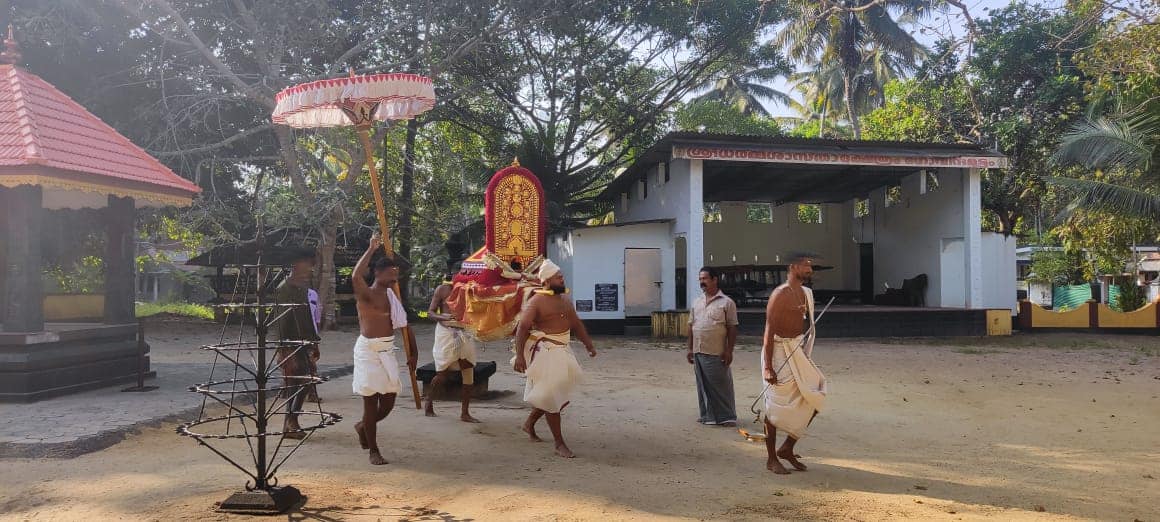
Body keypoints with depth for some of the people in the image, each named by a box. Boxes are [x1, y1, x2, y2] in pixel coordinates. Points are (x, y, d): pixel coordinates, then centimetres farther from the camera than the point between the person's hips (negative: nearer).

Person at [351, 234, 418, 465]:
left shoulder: (392, 296, 10)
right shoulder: (366, 295, -11)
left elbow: (403, 326, 14)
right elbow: (356, 277, -34)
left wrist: (412, 353, 8)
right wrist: (371, 250, -29)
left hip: (387, 351, 7)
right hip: (368, 350, -7)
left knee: (389, 401, 9)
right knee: (371, 401, -1)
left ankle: (363, 426, 38)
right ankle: (373, 451, 9)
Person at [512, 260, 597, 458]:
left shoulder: (565, 299, 12)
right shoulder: (537, 301, -12)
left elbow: (576, 324, 21)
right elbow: (522, 328, -17)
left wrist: (589, 346, 16)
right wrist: (519, 355, -26)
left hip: (562, 351, 8)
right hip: (544, 351, -8)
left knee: (560, 395, 16)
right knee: (552, 397, -5)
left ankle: (529, 423, 36)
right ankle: (559, 444, 1)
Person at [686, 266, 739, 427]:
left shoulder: (726, 302, -4)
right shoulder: (697, 302, 13)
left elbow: (732, 328, -6)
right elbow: (691, 326, 16)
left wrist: (729, 351, -11)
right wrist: (690, 348, 12)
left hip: (717, 353, -5)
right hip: (699, 352, 6)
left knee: (721, 385, -1)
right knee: (703, 385, 10)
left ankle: (726, 416, 8)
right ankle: (707, 415, 19)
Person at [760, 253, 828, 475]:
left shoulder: (805, 293, 11)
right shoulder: (780, 294, -15)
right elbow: (769, 331, -18)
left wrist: (806, 356, 19)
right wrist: (768, 367, -23)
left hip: (798, 352, 9)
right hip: (780, 351, -8)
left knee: (814, 397, 6)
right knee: (776, 406, 0)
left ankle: (787, 448, 18)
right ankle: (771, 459, 13)